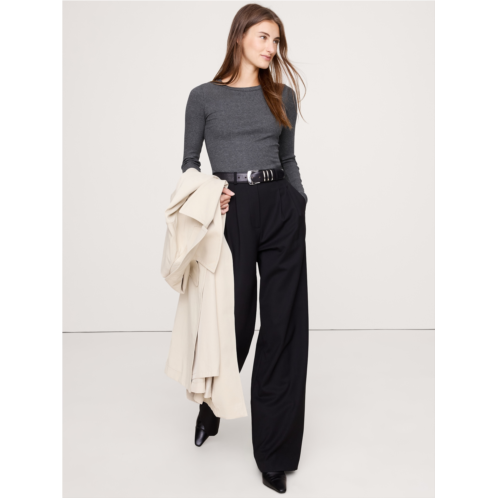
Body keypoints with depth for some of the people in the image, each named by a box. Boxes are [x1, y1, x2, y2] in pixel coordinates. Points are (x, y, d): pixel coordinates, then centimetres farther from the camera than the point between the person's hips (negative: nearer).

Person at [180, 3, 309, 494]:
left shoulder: (283, 96, 13)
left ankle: (274, 452, 14)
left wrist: (300, 204, 6)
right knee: (235, 319, 5)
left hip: (281, 210, 2)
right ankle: (211, 407, 38)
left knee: (283, 325, 0)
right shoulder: (204, 96, 6)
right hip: (230, 213, -2)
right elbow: (189, 162, 9)